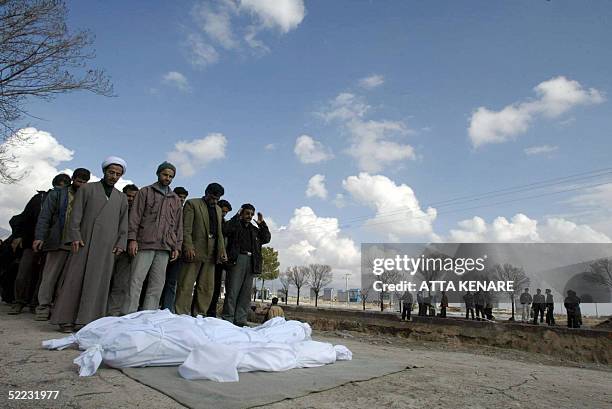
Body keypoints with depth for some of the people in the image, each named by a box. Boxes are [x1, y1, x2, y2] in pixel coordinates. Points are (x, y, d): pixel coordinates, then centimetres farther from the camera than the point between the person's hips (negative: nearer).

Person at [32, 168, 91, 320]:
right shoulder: (57, 194, 11)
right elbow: (45, 216, 4)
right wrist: (39, 237, -7)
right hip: (58, 242, -1)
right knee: (50, 275, 0)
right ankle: (44, 308, 7)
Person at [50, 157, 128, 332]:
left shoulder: (122, 198, 19)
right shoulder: (87, 189, 12)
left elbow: (123, 223, 15)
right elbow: (76, 214, 3)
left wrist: (121, 243, 3)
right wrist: (75, 236, -8)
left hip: (108, 245, 2)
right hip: (84, 241, -2)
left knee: (98, 283, -1)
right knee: (75, 279, -3)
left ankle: (87, 320, 3)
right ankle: (66, 320, 4)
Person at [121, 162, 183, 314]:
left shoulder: (176, 199, 19)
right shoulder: (145, 192, 10)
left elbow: (178, 224, 16)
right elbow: (135, 216, 2)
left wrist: (177, 246, 7)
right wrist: (132, 239, -9)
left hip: (165, 247, 3)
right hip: (145, 244, -3)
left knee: (157, 284, 2)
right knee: (136, 281, -6)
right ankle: (128, 315, -2)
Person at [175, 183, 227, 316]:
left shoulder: (218, 209, 21)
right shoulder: (192, 204, 2)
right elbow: (186, 228, -6)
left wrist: (222, 250, 10)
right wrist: (188, 247, -17)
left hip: (211, 254, 6)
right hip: (194, 251, -6)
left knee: (207, 288, 6)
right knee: (186, 286, -3)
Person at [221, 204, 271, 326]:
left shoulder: (254, 229, 24)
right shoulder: (234, 224, 10)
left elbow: (266, 238, 14)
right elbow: (226, 230, -12)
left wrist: (261, 223, 8)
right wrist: (237, 216, -5)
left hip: (251, 262, 5)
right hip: (237, 259, -5)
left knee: (246, 293, 3)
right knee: (232, 291, -7)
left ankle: (240, 320, 7)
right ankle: (227, 319, -3)